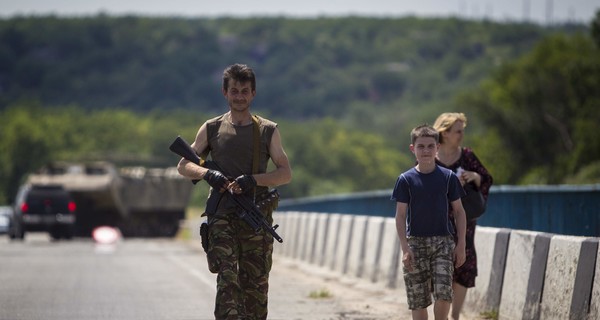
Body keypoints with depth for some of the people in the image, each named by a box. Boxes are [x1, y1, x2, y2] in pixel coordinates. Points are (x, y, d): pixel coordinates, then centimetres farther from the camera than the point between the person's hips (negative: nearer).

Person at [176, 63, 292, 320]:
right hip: (221, 215, -1)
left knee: (256, 285, 2)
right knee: (227, 279, -17)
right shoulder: (212, 129, 10)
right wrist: (208, 174, -10)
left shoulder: (268, 131, 9)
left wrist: (253, 179, -15)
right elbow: (183, 166, 11)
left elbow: (286, 173, 2)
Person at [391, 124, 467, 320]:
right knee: (418, 299, 1)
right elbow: (401, 215, -1)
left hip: (443, 240, 0)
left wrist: (461, 244, 0)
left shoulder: (448, 177, 1)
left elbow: (459, 211, 6)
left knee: (443, 293, -15)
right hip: (416, 242, 0)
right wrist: (405, 248, -10)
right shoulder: (406, 179, -1)